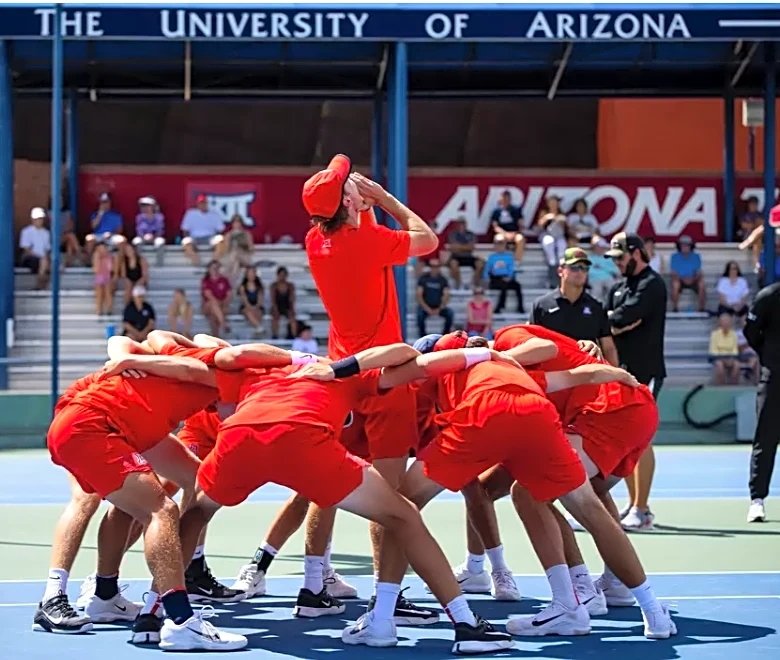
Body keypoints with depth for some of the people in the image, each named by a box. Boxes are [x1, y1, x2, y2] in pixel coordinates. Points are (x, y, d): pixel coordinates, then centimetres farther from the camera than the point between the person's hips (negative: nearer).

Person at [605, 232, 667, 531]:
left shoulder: (651, 284, -9)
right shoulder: (619, 288, 16)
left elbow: (624, 316, -22)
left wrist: (612, 317, -3)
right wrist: (619, 325, -14)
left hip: (644, 372, -8)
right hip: (623, 371, 8)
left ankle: (641, 511, -9)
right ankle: (634, 505, 18)